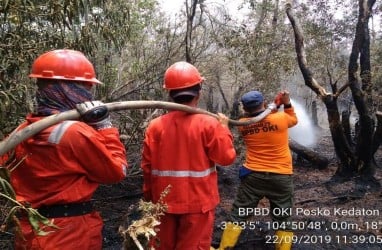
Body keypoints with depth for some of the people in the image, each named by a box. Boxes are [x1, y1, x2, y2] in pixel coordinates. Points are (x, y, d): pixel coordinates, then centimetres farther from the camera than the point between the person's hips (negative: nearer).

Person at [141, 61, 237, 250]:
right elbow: (227, 158, -9)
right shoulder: (209, 124, -15)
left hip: (164, 202, 3)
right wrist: (223, 128, 4)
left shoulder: (155, 126, -7)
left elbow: (147, 167, -2)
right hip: (198, 202, -2)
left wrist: (149, 197, 12)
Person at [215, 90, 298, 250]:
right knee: (283, 220, 11)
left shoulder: (243, 124, -3)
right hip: (281, 177, -1)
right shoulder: (280, 118, -9)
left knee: (238, 214, 11)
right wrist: (287, 103, 16)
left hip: (253, 175, 1)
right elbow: (294, 120, 13)